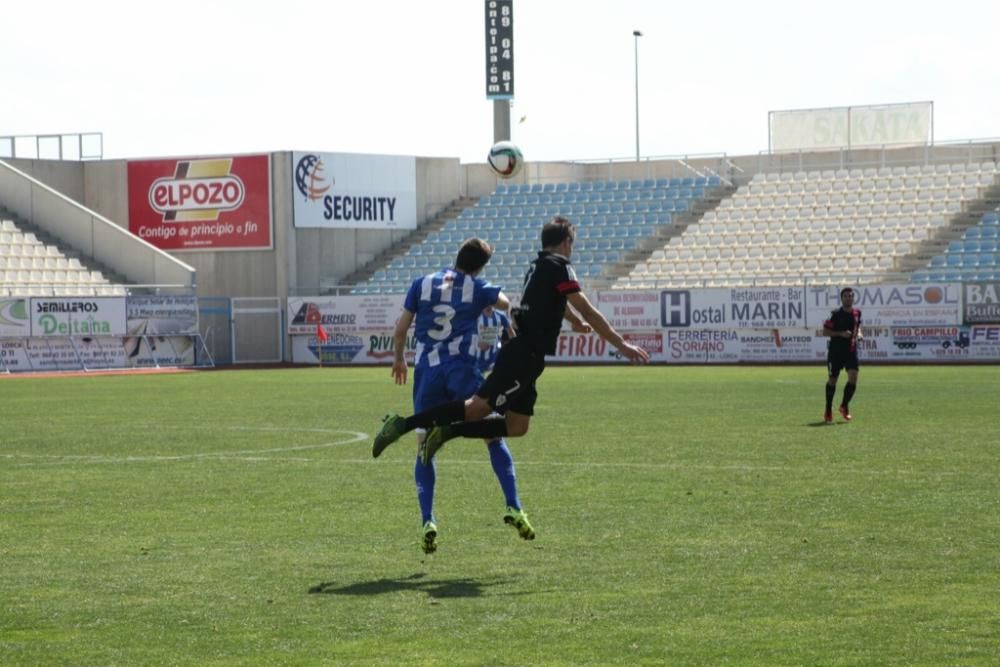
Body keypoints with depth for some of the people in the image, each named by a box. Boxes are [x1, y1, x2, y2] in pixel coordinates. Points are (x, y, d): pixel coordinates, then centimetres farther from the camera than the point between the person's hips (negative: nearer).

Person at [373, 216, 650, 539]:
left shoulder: (538, 267, 21)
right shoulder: (558, 267, -7)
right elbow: (587, 312, -9)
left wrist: (576, 322, 62)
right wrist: (622, 346, -3)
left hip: (521, 352, 10)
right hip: (524, 354, -10)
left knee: (516, 426, 10)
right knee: (478, 407, -16)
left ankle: (447, 431, 4)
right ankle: (404, 424, -21)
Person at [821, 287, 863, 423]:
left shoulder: (857, 313, 4)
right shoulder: (836, 314, -11)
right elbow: (825, 331, -9)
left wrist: (859, 334, 3)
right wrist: (841, 334, -20)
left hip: (851, 350, 3)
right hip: (836, 351, -3)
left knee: (853, 377, -13)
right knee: (832, 380, 6)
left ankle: (844, 406, 9)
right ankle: (828, 410, 22)